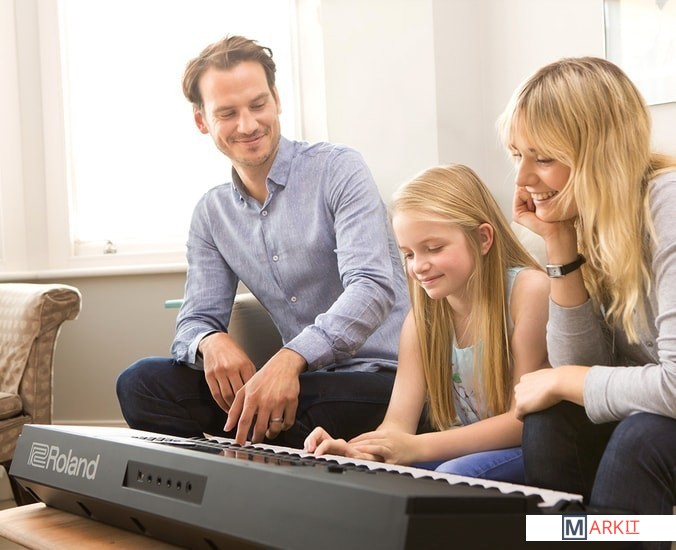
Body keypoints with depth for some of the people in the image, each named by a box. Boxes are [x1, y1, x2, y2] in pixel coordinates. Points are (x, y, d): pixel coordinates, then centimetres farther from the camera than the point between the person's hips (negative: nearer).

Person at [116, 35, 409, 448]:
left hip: (380, 377, -4)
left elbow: (372, 287, -20)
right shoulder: (211, 214, 11)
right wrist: (210, 341, -17)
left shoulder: (338, 169, -7)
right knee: (141, 383, -12)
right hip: (302, 379, 4)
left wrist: (290, 358, -36)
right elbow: (197, 320, 10)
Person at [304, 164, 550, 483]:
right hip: (459, 450, 5)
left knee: (455, 474, -33)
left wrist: (417, 447, -25)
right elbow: (398, 422, -3)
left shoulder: (528, 289, -15)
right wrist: (361, 454, -28)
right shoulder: (422, 319, 2)